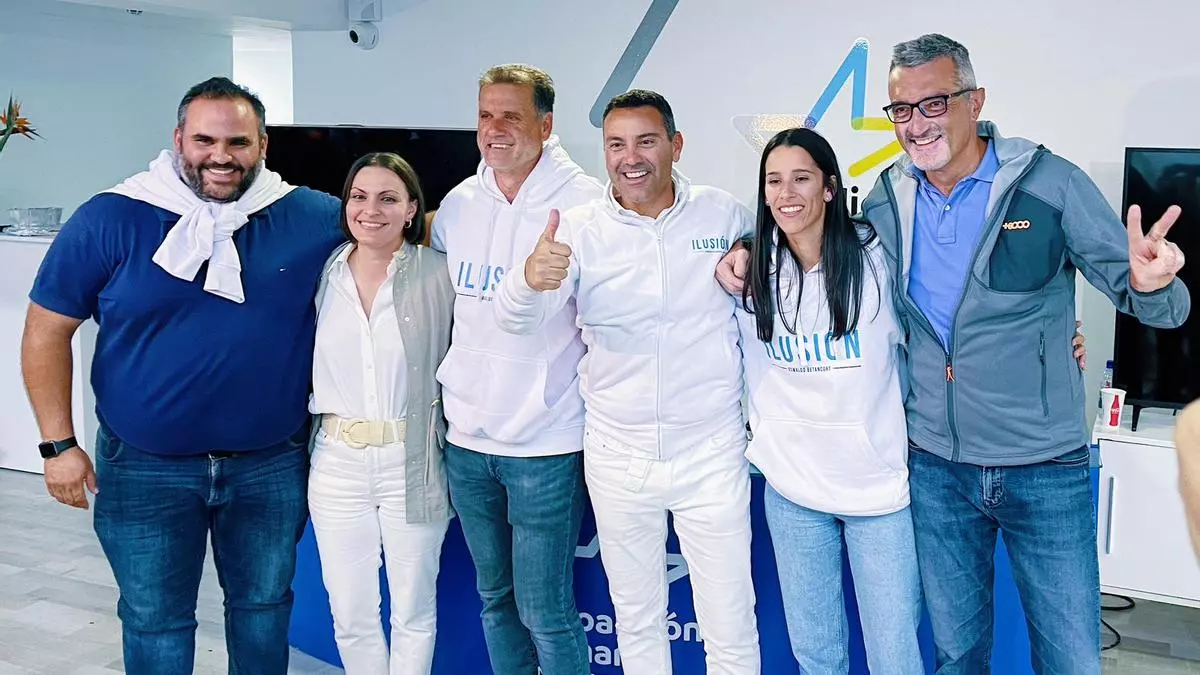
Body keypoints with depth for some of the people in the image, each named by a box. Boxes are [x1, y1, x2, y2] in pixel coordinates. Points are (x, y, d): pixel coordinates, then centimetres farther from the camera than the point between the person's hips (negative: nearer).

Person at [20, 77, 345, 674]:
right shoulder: (111, 219, -9)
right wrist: (58, 444, -6)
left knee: (263, 605, 19)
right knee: (154, 621, 14)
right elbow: (47, 331, -3)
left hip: (271, 464, 1)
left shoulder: (312, 218, -5)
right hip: (144, 468, -1)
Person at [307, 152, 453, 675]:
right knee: (350, 615, 12)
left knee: (413, 611, 11)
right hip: (337, 461, 3)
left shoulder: (437, 273, -6)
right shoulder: (322, 274, 3)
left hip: (412, 462, -2)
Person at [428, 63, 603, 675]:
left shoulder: (583, 202, -11)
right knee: (495, 597, 19)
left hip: (546, 445, -5)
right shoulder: (458, 204, 6)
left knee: (546, 613, 1)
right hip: (467, 439, 6)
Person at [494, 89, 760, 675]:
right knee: (635, 622, 19)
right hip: (616, 456, 1)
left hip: (712, 453, -1)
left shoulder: (724, 214, -4)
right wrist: (533, 278, -42)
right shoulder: (578, 229, -6)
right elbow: (515, 317, -21)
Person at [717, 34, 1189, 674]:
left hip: (1044, 469, -2)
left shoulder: (1049, 182, -10)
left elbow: (1145, 296, -8)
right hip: (935, 465, 3)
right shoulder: (885, 200, 0)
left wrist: (1150, 284, -32)